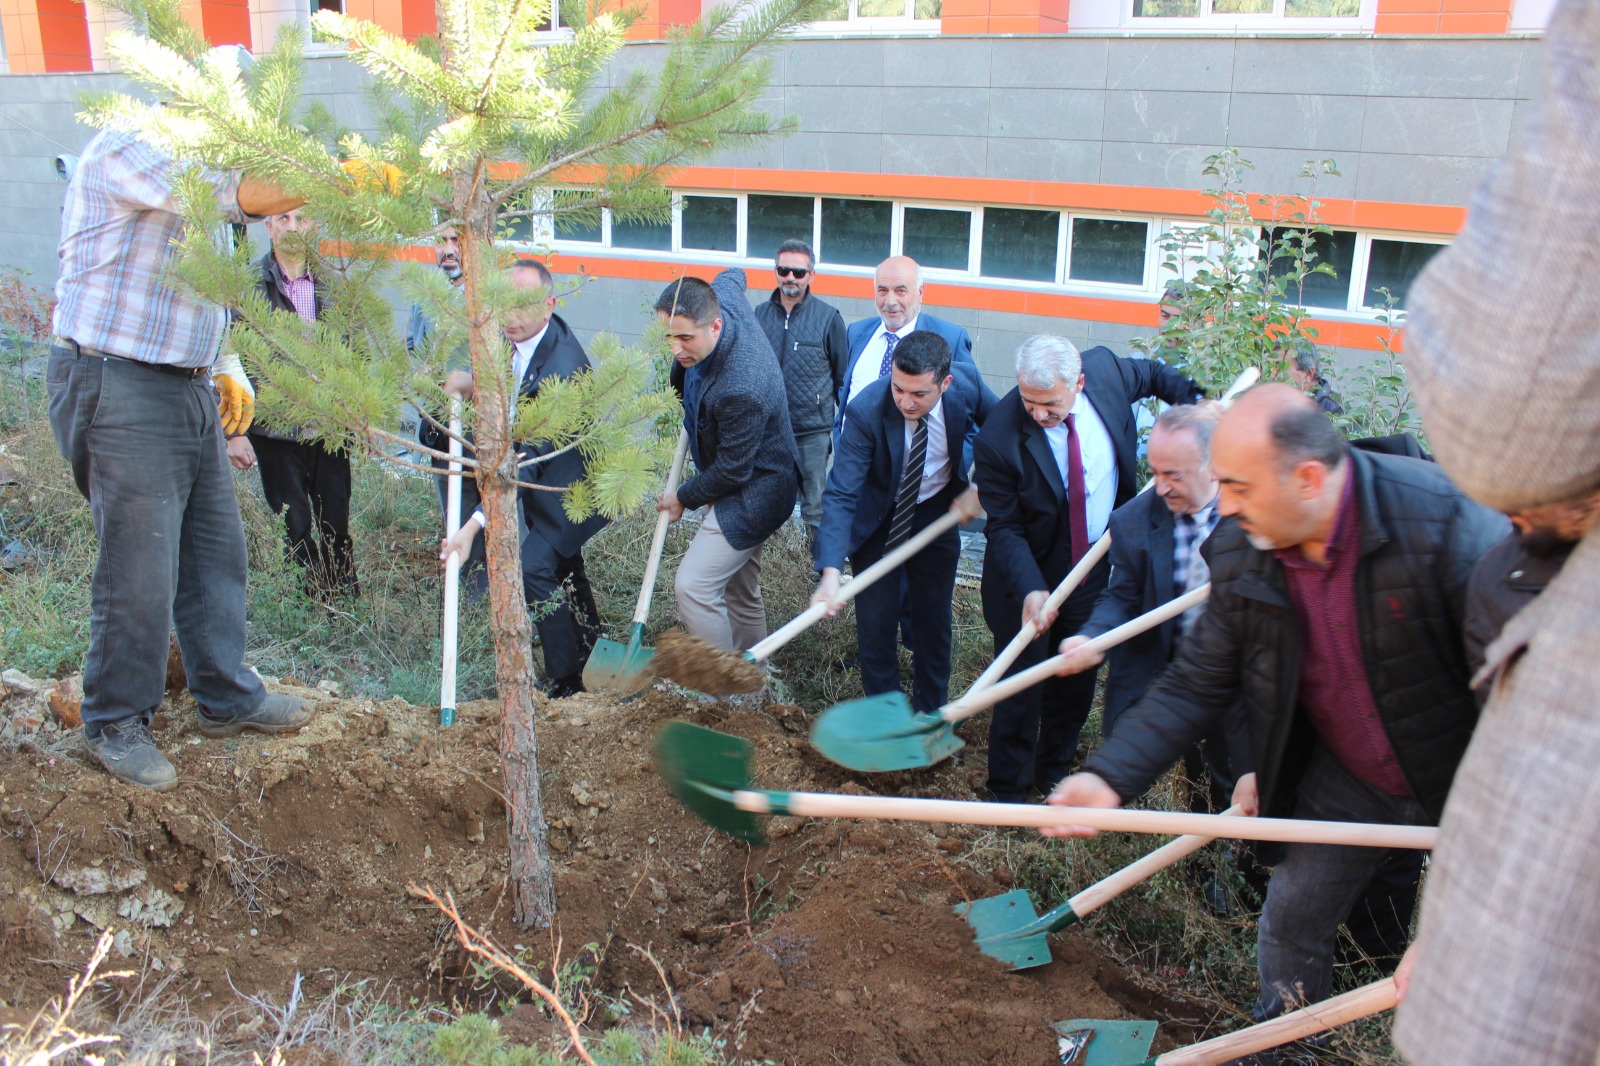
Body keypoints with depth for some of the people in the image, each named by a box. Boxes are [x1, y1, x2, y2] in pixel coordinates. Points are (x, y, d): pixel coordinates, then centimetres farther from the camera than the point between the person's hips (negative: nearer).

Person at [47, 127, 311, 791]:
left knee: (216, 555, 13)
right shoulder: (121, 152, -10)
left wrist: (220, 373, 13)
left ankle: (228, 699, 27)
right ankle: (115, 724, 14)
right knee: (139, 573, -3)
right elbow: (241, 194, -25)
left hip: (187, 390, 9)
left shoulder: (190, 175, 19)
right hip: (119, 388, -9)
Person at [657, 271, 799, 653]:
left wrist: (683, 498, -6)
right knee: (741, 592, 19)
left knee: (694, 586, -16)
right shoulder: (722, 297, -13)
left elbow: (732, 471, -25)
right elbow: (733, 275, 14)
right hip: (751, 489, 10)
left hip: (751, 495, -10)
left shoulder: (740, 389, -37)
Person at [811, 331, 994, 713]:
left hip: (937, 511, 3)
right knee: (876, 621, 1)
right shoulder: (866, 411, -32)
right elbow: (840, 495, -34)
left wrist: (979, 490, -12)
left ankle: (929, 714, 29)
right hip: (878, 518, -2)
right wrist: (831, 573, -43)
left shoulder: (967, 383, -23)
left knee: (934, 619, 10)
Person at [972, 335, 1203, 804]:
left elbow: (1151, 374, 11)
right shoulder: (999, 440, -28)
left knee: (1077, 680, 17)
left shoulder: (1106, 370, -15)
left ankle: (1053, 770, 38)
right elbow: (1005, 528, -21)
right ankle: (1009, 790, 22)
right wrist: (1031, 589, -32)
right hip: (1030, 574, -4)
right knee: (1022, 686, 2)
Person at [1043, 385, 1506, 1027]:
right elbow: (1197, 683, -9)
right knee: (1291, 920, 17)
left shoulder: (1448, 522, -32)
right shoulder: (1238, 552, -17)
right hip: (1345, 781, 4)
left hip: (1469, 781, -4)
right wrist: (1110, 776, -20)